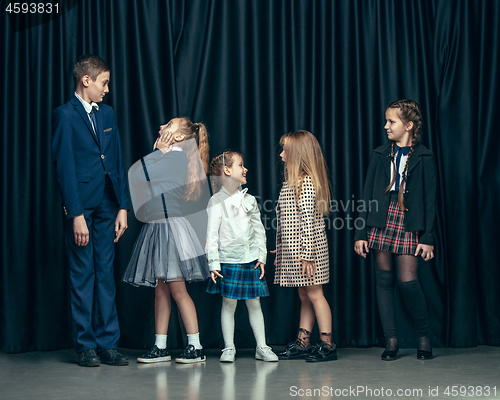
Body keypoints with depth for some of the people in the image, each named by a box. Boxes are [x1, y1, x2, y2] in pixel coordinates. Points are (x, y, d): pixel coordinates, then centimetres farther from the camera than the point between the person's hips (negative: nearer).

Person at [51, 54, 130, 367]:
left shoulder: (107, 113, 14)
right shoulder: (65, 115, -5)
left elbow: (118, 162, 13)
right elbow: (65, 168, -10)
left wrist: (123, 206, 6)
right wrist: (76, 215, -16)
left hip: (107, 206, 6)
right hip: (80, 206, -5)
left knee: (106, 273, 7)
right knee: (83, 276, 1)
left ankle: (107, 343, 12)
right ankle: (86, 346, 9)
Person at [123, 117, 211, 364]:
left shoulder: (177, 155, -9)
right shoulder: (165, 158, 20)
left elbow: (138, 174, -15)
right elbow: (136, 175, 11)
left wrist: (158, 150, -3)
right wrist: (158, 151, 12)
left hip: (170, 226, -9)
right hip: (156, 227, 9)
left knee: (177, 289, -8)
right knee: (160, 289, 9)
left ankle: (196, 347, -4)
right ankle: (160, 347, 13)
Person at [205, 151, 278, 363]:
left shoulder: (249, 200, 10)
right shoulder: (217, 201, -4)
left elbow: (259, 229, 13)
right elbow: (211, 234, -6)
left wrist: (261, 256, 6)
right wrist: (213, 263, -11)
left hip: (251, 260, 4)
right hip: (229, 260, -4)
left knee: (254, 303, 7)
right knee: (229, 304, 1)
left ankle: (262, 347, 14)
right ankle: (229, 348, 11)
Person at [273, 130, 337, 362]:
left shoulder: (306, 182, -14)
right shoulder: (292, 182, 15)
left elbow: (308, 220, -19)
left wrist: (306, 254, -22)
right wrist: (280, 250, 19)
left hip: (307, 247, -9)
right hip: (292, 250, 9)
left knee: (314, 294, -5)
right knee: (304, 296, 12)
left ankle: (327, 345, 0)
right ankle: (302, 343, 16)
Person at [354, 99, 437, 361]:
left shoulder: (423, 157, 2)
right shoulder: (380, 155, 10)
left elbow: (429, 200, 1)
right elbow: (368, 195, 9)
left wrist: (428, 238, -5)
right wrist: (361, 233, 4)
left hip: (408, 221, -3)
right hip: (382, 219, 3)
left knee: (407, 280, -10)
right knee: (384, 279, 3)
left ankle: (424, 337, 10)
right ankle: (391, 340, 11)